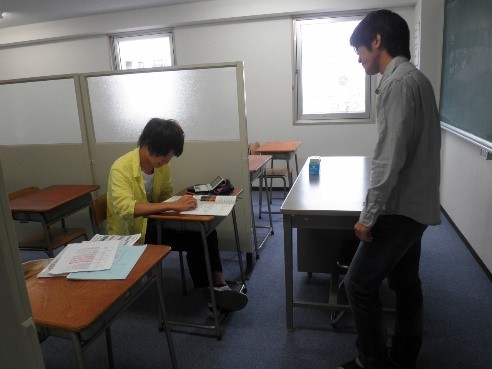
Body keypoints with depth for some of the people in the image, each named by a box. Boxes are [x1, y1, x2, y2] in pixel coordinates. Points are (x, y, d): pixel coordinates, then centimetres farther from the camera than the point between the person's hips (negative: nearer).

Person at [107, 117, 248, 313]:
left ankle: (216, 286, -13)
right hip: (130, 233, -6)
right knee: (194, 238, -23)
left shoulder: (162, 164, -3)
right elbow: (125, 208, -37)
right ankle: (215, 288, -7)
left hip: (152, 223, 6)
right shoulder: (121, 168, -23)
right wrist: (172, 205, -43)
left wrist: (181, 202, -13)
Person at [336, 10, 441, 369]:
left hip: (401, 209, -10)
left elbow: (390, 160, -24)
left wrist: (368, 216, -18)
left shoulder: (397, 82, -18)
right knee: (406, 283, 17)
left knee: (359, 283, 1)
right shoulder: (416, 78, 13)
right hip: (415, 206, 10)